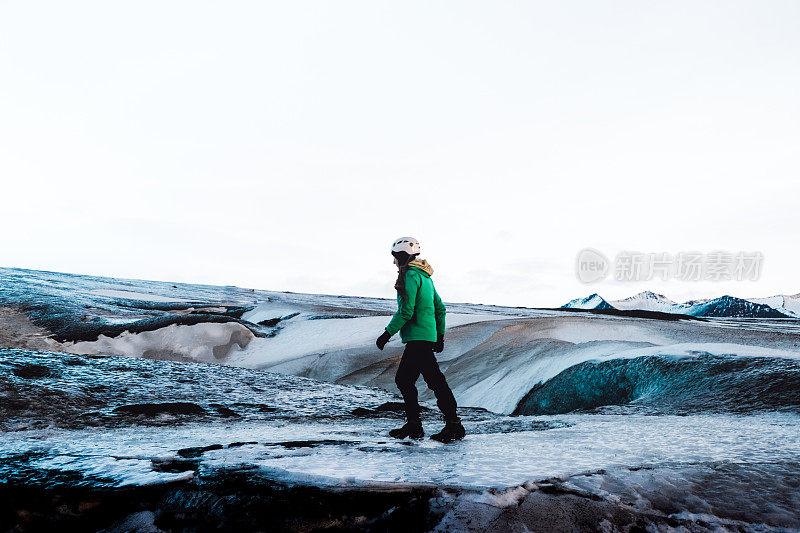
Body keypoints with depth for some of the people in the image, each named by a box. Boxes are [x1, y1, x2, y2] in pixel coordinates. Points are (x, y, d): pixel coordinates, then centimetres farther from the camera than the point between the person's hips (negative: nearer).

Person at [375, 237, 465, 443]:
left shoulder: (410, 275, -11)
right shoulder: (425, 276, 19)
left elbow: (406, 311, -17)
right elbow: (440, 308, 21)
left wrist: (387, 333, -11)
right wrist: (440, 335, 24)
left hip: (418, 337, -10)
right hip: (427, 336, 10)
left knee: (435, 379, -6)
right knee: (403, 379, 12)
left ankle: (454, 426, -2)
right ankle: (413, 425, 15)